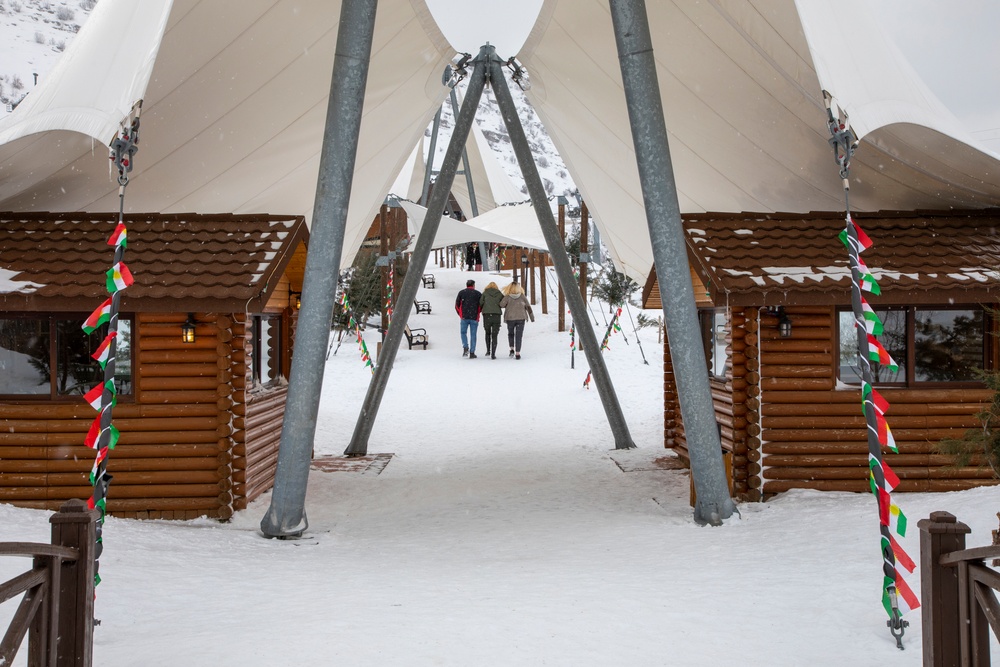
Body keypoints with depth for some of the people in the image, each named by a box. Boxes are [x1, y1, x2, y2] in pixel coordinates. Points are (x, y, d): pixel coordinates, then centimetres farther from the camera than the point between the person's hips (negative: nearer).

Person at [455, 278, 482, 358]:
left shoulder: (461, 293, 6)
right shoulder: (478, 293, 4)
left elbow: (457, 304, 4)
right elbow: (482, 305, 2)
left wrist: (460, 314, 16)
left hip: (464, 317, 0)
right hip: (474, 318, 0)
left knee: (463, 332, 14)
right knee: (473, 335, 5)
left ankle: (465, 347, -8)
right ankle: (472, 353, 2)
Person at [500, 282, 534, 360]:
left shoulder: (507, 297, -8)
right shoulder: (522, 297, -2)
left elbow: (501, 305, -10)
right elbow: (528, 307, 2)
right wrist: (532, 317, 11)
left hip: (510, 318, 0)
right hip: (521, 318, 0)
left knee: (510, 334, 21)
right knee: (518, 336, 4)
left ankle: (512, 349, 6)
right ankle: (517, 353, -2)